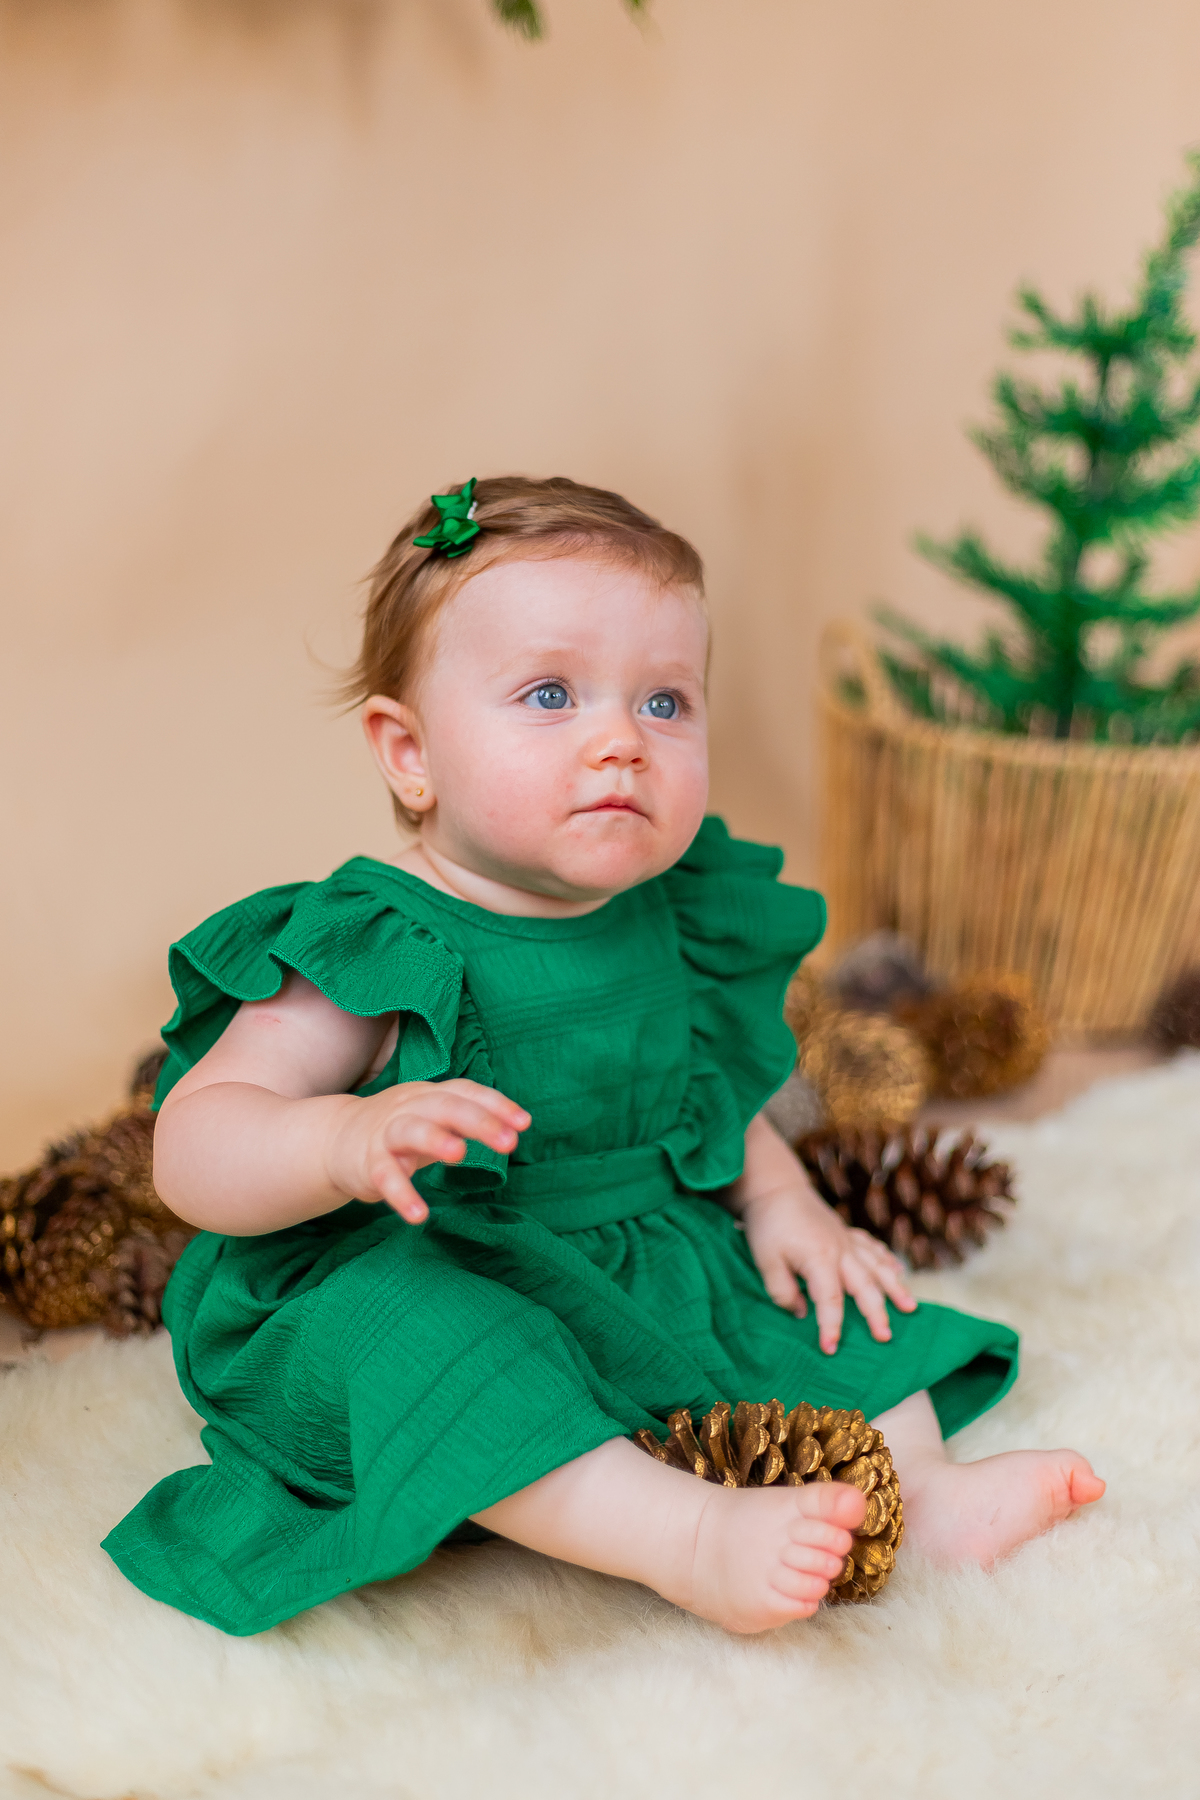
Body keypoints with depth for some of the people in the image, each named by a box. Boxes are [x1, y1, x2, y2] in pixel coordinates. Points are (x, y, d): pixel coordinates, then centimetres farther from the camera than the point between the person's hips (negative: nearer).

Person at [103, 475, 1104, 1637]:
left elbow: (712, 1093, 19)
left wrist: (776, 1194, 2)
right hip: (415, 1286, -7)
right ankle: (692, 1538, -37)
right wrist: (351, 1138, -44)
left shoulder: (673, 927, 0)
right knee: (417, 1335, -36)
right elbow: (193, 1154, -25)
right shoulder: (373, 953, -20)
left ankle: (917, 1485, 3)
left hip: (648, 1266, 7)